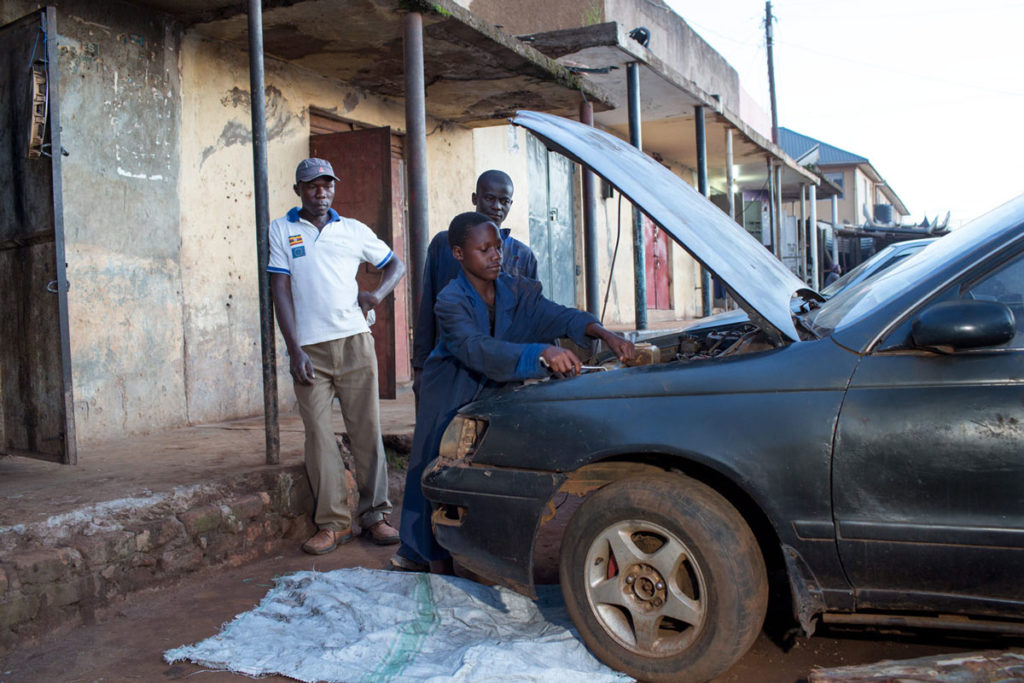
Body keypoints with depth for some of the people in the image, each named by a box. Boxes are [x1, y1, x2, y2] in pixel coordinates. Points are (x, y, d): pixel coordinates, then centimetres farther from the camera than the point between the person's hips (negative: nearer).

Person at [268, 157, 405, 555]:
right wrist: (294, 350, -7)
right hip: (309, 348, -1)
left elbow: (395, 265, 22)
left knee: (367, 429, 0)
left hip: (354, 341, 1)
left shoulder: (354, 231, 12)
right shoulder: (282, 230, 8)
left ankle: (374, 515, 9)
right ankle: (332, 522, 3)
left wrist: (377, 294, 0)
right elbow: (280, 290, 2)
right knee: (318, 434, -3)